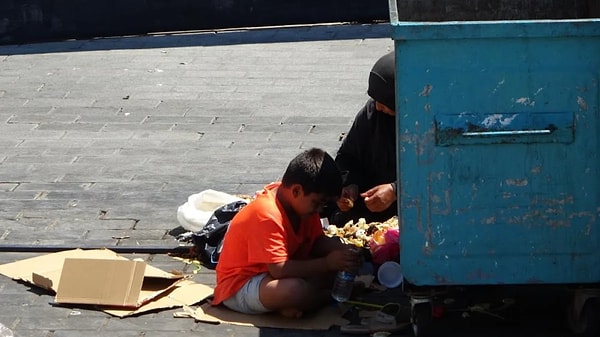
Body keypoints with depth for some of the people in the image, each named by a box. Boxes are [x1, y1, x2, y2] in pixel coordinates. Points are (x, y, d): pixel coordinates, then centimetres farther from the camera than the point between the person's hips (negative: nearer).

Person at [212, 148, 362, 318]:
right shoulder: (266, 216, -28)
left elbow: (318, 241, 7)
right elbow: (279, 270, -32)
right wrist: (327, 263, -29)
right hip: (241, 285, -10)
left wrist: (340, 250, -15)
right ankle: (331, 296, -7)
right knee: (295, 289, -40)